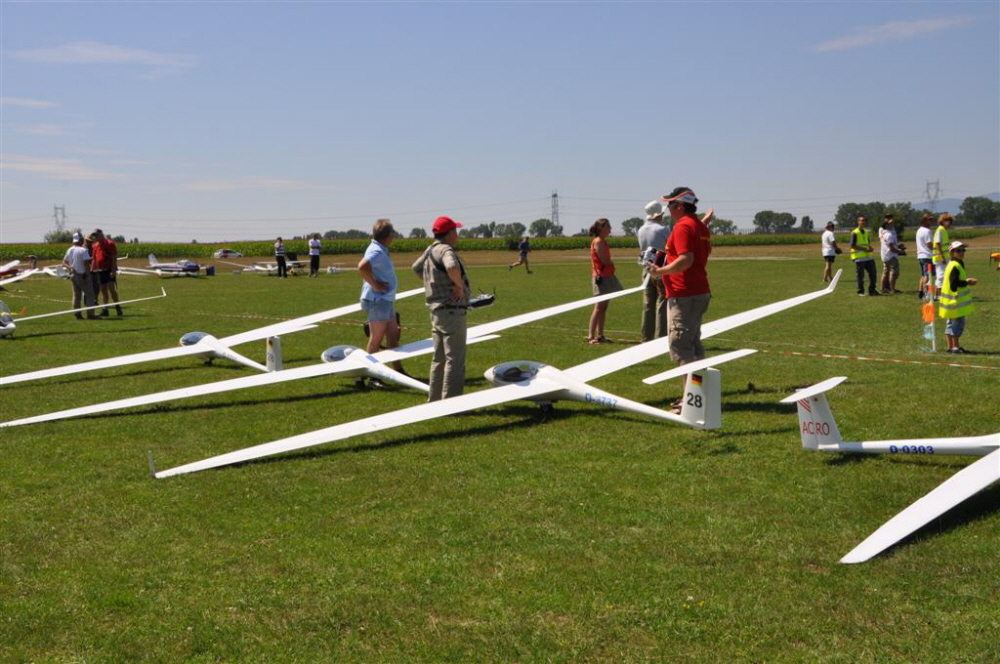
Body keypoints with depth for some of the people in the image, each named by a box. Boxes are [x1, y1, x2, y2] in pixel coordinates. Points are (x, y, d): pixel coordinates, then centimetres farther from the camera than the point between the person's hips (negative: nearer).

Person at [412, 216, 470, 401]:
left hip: (437, 309, 10)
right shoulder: (446, 250, -17)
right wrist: (460, 286, -22)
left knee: (439, 358, 17)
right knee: (455, 359, -6)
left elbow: (416, 267, 31)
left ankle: (434, 399, 24)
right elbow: (452, 268, -39)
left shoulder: (430, 251, 12)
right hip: (452, 311, -10)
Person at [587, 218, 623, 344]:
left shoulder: (603, 241, 16)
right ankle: (591, 336, -11)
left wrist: (610, 262, -4)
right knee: (599, 308, -11)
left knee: (603, 307, 10)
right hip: (601, 277, -10)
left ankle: (600, 335, 13)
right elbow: (604, 261, -19)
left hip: (607, 276, 10)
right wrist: (612, 263, -1)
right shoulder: (598, 241, -14)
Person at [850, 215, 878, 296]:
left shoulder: (866, 232, 15)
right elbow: (852, 246, -12)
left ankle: (872, 290, 14)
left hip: (867, 256, 7)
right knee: (860, 275, -2)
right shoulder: (854, 233, -8)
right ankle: (860, 291, 7)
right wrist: (864, 249, -16)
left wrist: (870, 248, 1)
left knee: (873, 272, 5)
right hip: (859, 258, -7)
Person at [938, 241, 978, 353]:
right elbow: (954, 284, -24)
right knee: (958, 322, -5)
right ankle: (955, 347, -1)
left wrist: (966, 281, 10)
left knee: (951, 323, 14)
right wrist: (967, 283, -15)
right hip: (955, 300, -11)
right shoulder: (955, 266, -18)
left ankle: (951, 346, 20)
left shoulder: (951, 265, 13)